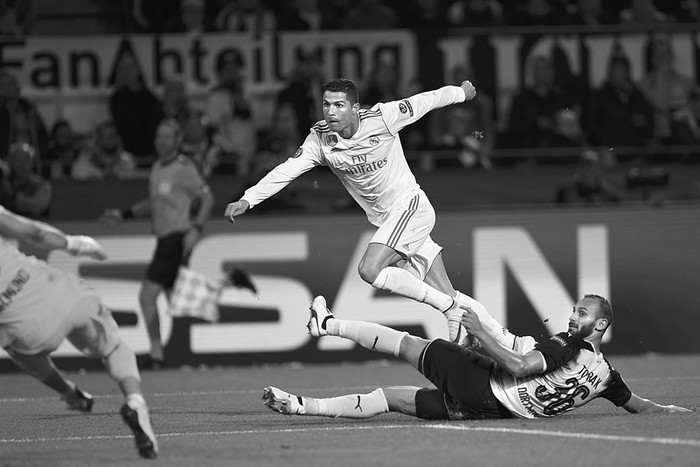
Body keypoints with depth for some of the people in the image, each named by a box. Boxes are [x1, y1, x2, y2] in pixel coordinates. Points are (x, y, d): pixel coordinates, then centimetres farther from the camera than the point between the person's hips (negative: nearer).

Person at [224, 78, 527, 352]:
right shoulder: (320, 139, -6)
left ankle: (450, 306, -15)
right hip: (386, 220, 5)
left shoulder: (382, 118, -17)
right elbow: (286, 171, -10)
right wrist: (247, 200, -22)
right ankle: (505, 339, 14)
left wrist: (461, 92, 13)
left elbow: (425, 102, -3)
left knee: (370, 270, -25)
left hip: (410, 205, -5)